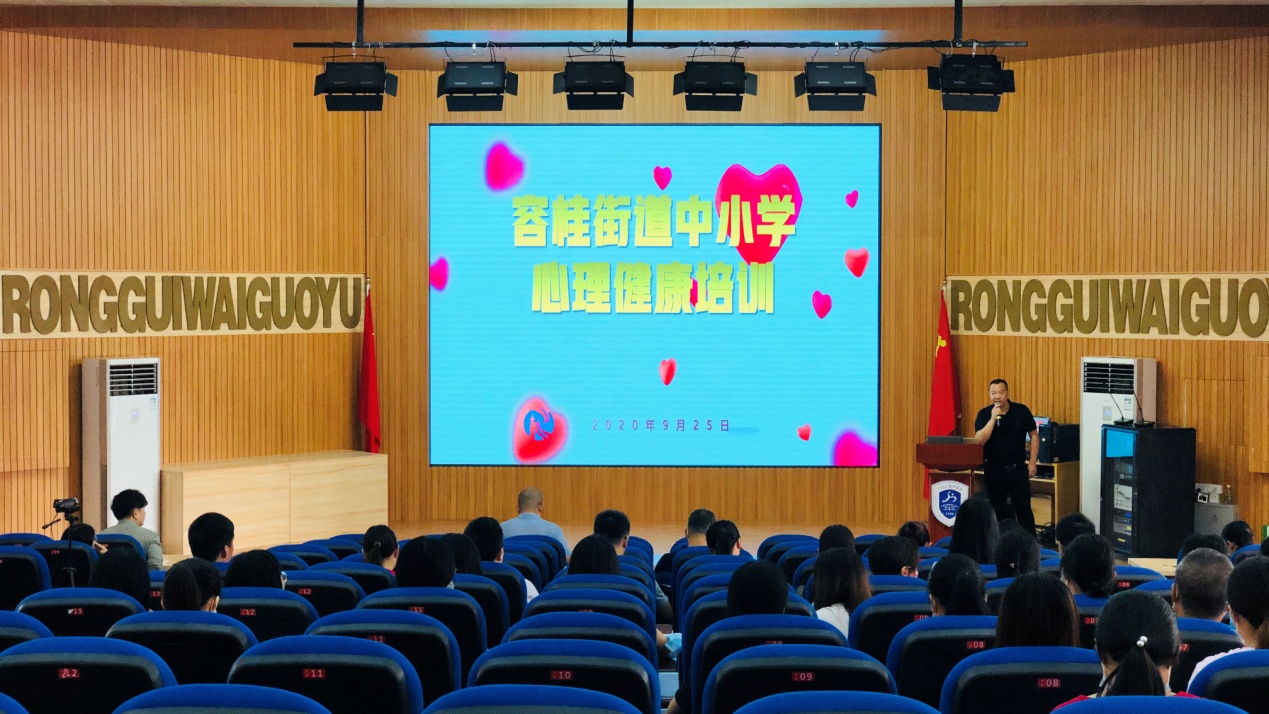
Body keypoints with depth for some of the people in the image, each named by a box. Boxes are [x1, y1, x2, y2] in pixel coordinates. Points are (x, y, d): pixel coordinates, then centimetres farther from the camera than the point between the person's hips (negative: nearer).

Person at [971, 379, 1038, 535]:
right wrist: (993, 418, -21)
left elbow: (1034, 435, 5)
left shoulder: (1021, 411, -1)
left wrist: (1032, 462, 0)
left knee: (1024, 508, 3)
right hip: (993, 469, 0)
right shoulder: (984, 414, -3)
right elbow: (979, 440, -15)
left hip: (1018, 468, 0)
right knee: (998, 510, 6)